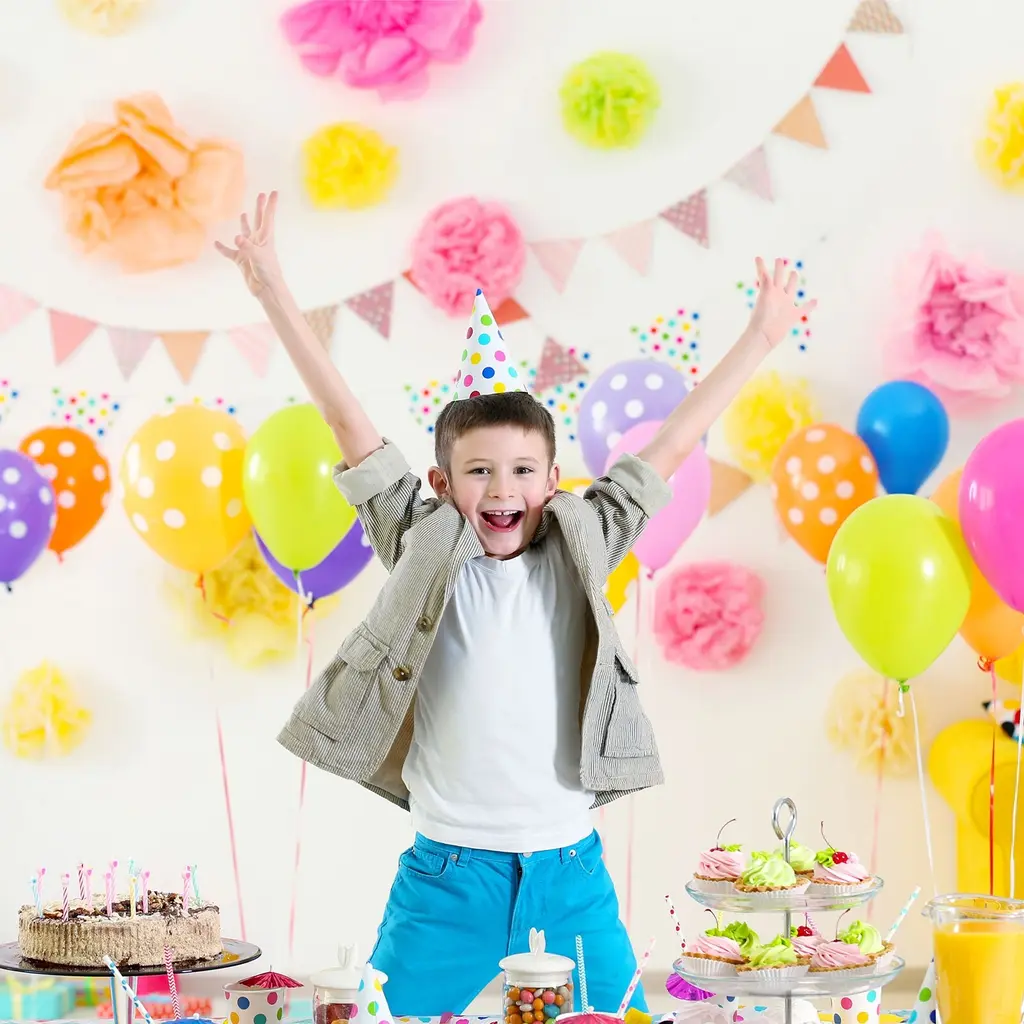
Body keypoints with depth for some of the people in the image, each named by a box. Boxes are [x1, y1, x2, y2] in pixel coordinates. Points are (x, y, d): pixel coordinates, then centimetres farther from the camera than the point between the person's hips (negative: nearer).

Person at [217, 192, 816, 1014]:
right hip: (447, 877, -2)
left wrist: (760, 339, 14)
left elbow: (670, 447, 9)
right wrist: (275, 296, -4)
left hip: (572, 877, 2)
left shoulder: (579, 553, 5)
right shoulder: (426, 555, 1)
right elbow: (350, 425, -2)